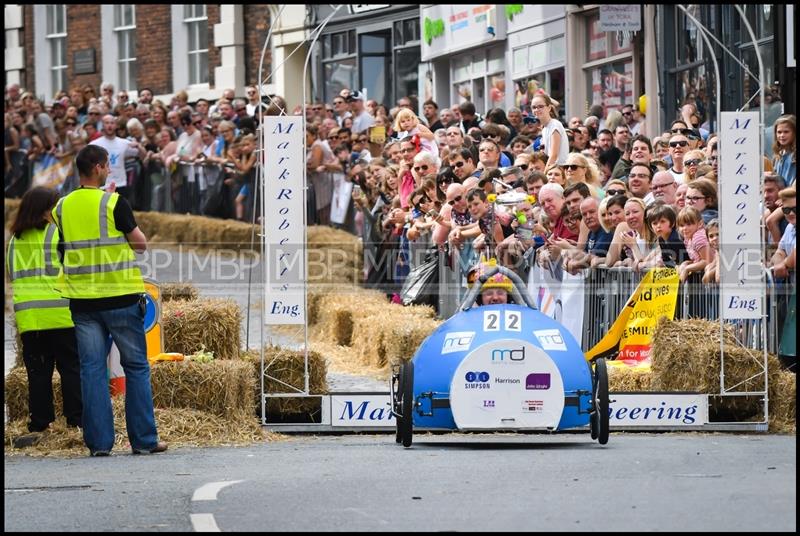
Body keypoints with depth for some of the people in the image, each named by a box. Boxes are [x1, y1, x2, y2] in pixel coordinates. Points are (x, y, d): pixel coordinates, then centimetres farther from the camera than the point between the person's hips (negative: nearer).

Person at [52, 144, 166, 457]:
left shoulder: (63, 207, 5)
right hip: (120, 298, -4)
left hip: (82, 300, 4)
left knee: (92, 370, 5)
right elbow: (141, 243, -3)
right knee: (136, 367, 5)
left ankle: (99, 442, 0)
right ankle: (143, 439, 5)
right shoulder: (114, 203, -9)